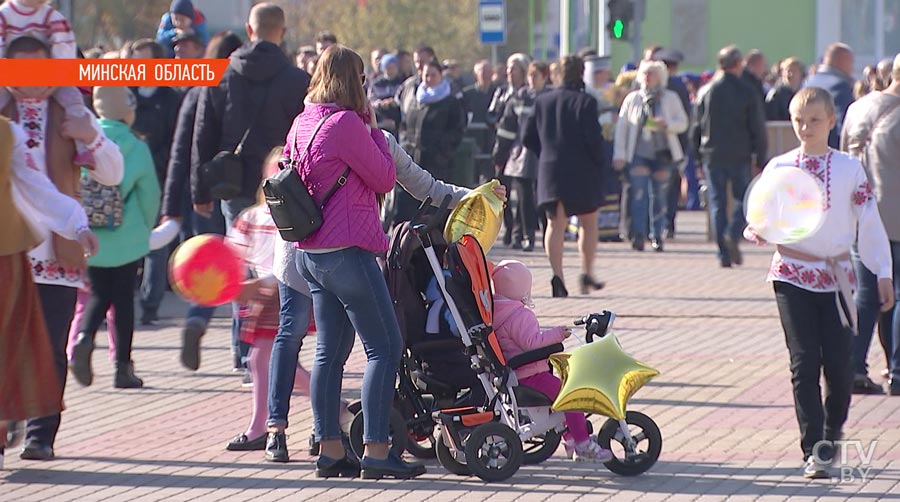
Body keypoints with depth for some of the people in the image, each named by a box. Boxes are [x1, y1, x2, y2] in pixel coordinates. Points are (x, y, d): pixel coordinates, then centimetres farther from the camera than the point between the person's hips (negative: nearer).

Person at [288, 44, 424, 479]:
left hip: (311, 253, 9)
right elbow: (385, 178, -8)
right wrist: (373, 127, 1)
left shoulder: (302, 124, 11)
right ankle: (376, 452, -11)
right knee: (385, 347, -6)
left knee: (330, 350, 12)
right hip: (347, 251, -9)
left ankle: (330, 450, 13)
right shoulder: (346, 124, -15)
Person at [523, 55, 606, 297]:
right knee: (588, 223, 11)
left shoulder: (542, 101, 4)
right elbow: (593, 139, -15)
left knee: (555, 225, 4)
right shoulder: (585, 102, -11)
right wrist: (602, 164, 0)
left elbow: (528, 138, 6)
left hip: (550, 171, 3)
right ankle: (587, 273, 6)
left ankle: (557, 275, -10)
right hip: (582, 173, -3)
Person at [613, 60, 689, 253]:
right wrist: (619, 155, 2)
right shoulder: (632, 99, 6)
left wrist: (667, 124, -15)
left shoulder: (670, 98, 6)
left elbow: (683, 123, 6)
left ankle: (657, 236, 10)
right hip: (639, 153, 0)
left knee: (659, 195, 3)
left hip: (663, 153, 0)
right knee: (639, 193, -11)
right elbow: (621, 126, 7)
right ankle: (639, 235, -14)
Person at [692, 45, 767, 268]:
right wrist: (760, 158, 4)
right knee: (743, 197, 12)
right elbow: (758, 128, -3)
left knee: (718, 202, 6)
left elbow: (697, 126, 7)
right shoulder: (747, 92, -4)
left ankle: (724, 254, 2)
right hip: (740, 156, -2)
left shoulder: (706, 91, 3)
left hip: (712, 156, 2)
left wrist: (699, 154, 14)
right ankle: (733, 235, -14)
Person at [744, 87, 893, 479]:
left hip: (836, 276, 0)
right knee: (804, 363, -6)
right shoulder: (778, 168, 4)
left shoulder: (849, 168, 4)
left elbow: (869, 223, 6)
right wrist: (758, 230, -18)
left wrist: (883, 273, 4)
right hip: (792, 274, 0)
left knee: (839, 364, -1)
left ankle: (831, 438, 23)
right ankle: (813, 450, -5)